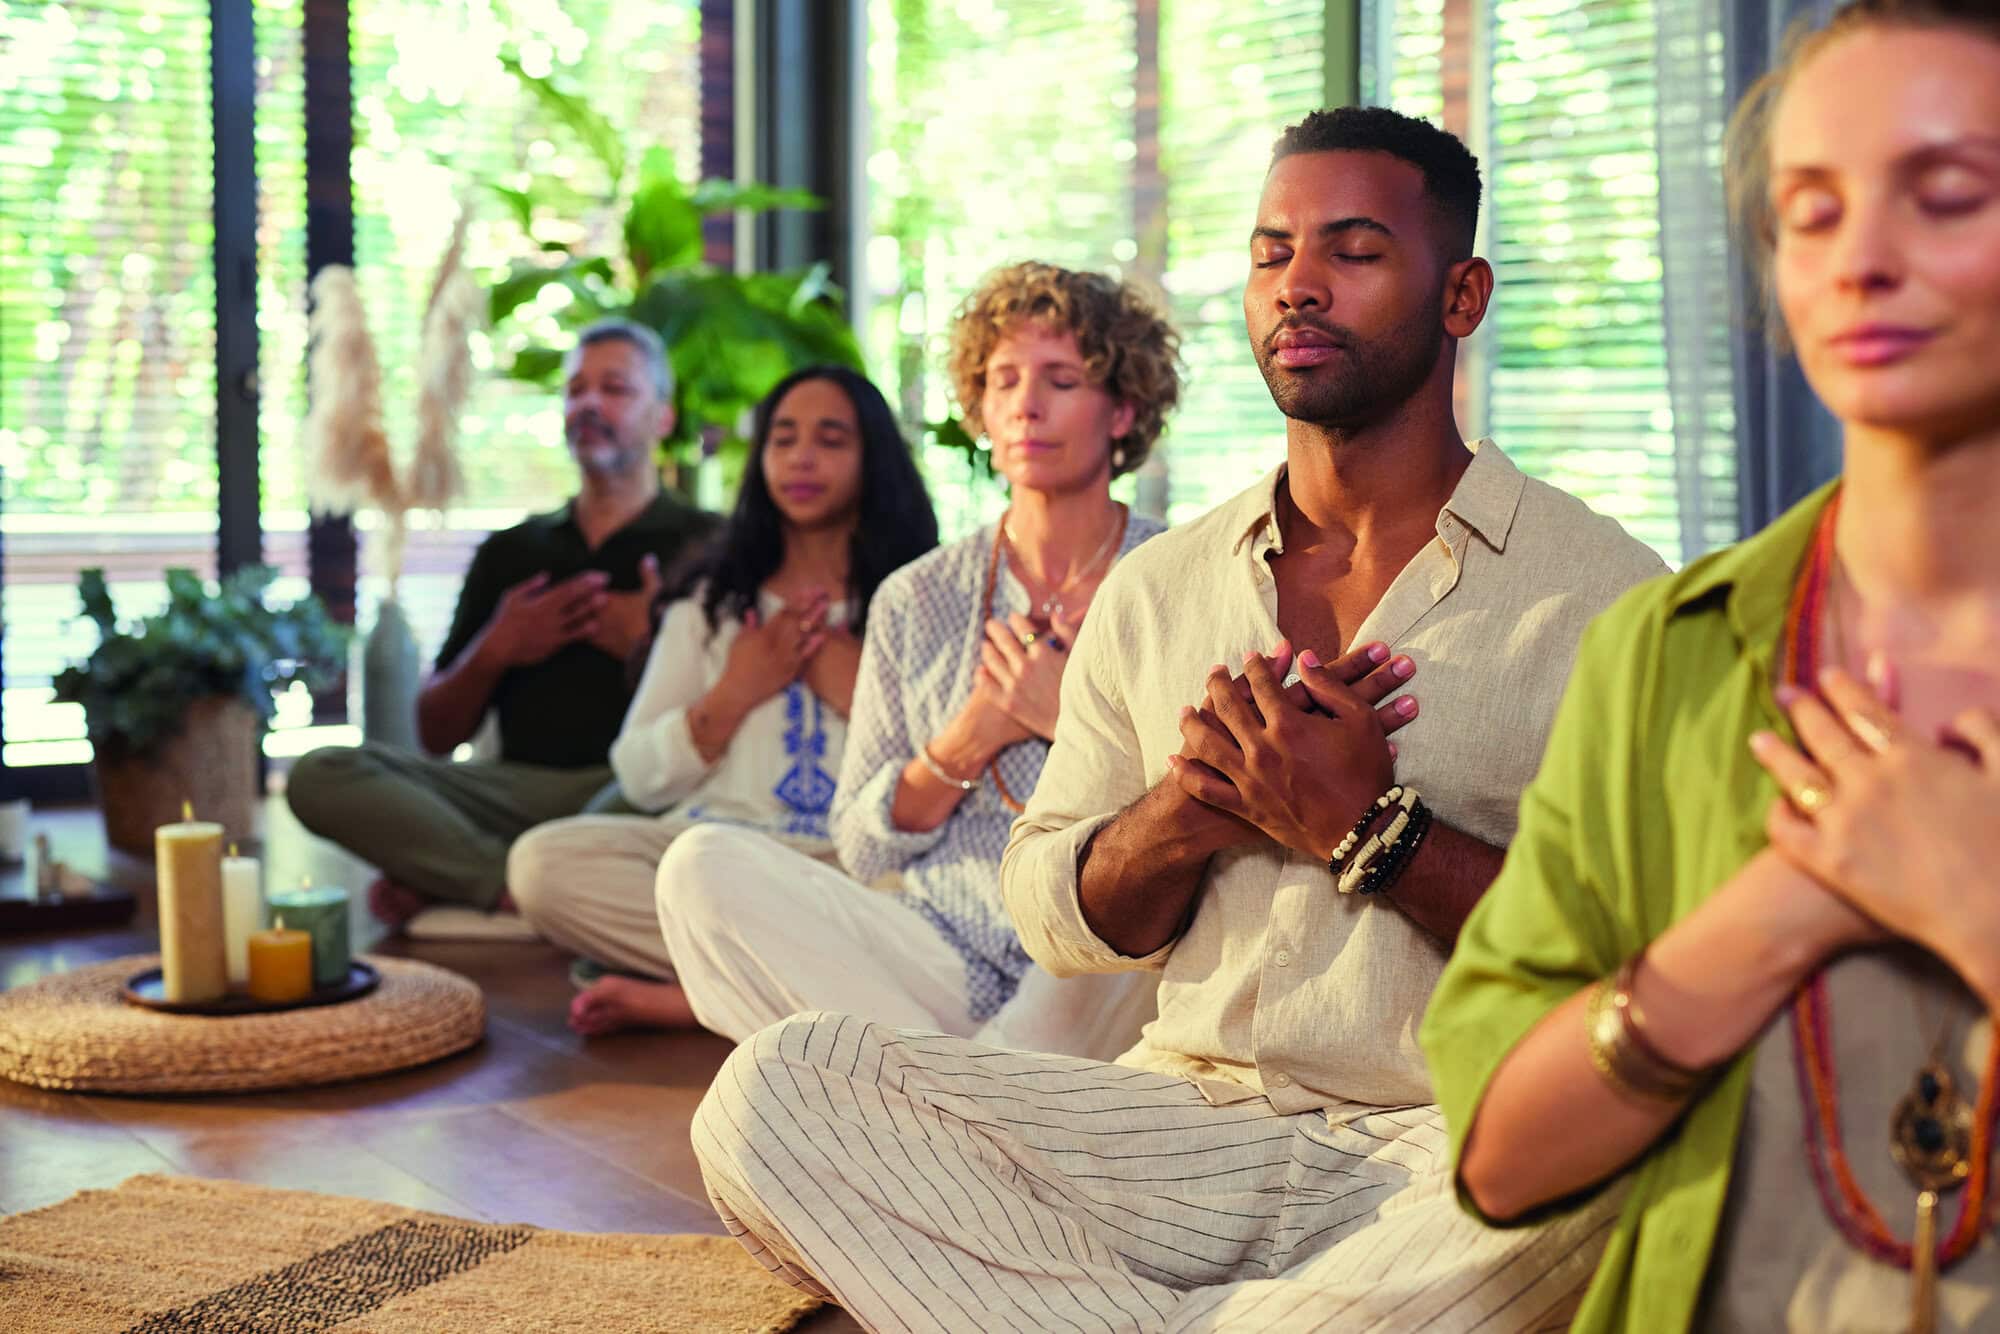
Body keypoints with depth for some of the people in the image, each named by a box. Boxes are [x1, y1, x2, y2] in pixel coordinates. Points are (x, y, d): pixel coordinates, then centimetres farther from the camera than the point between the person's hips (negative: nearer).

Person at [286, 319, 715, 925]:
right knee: (319, 775, -18)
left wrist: (647, 646, -10)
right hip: (516, 784, 4)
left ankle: (444, 881, -28)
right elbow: (436, 737, 19)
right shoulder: (509, 552, 24)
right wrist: (494, 652, 3)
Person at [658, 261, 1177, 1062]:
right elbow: (861, 849, 9)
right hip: (943, 963, 4)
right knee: (705, 866, -18)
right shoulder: (918, 601, 11)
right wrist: (969, 740, -7)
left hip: (1110, 973, -3)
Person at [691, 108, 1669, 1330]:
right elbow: (1049, 918, 15)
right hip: (1194, 1121, 4)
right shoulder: (1154, 590, 15)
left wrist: (1372, 830, -14)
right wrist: (1186, 809, -6)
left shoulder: (1599, 591, 2)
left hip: (1461, 1143, -3)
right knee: (775, 1090, -18)